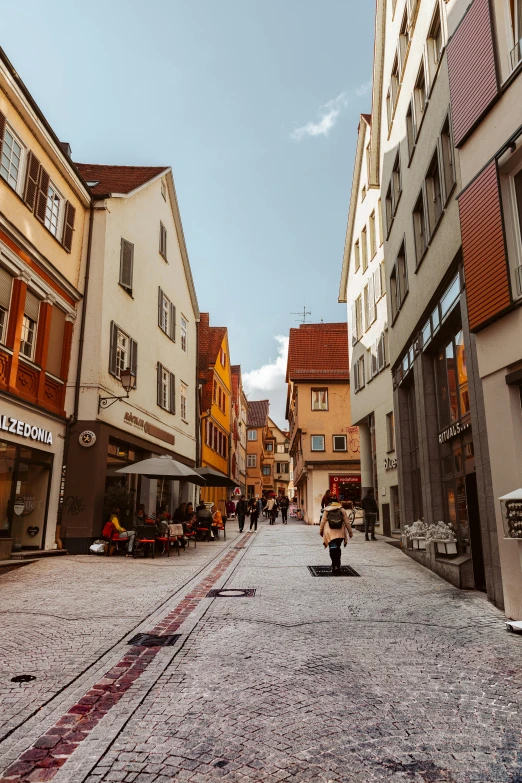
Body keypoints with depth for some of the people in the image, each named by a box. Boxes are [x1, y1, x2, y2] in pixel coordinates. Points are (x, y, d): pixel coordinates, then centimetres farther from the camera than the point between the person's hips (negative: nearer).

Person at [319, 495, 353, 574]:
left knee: (333, 549, -1)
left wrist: (320, 531, 14)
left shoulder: (326, 510, 0)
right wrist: (350, 532, 10)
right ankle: (338, 565, 21)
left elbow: (323, 521, 2)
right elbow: (347, 522, 3)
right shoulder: (342, 510, 2)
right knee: (338, 549, 16)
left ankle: (335, 566, -10)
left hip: (330, 533, -2)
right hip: (340, 533, 2)